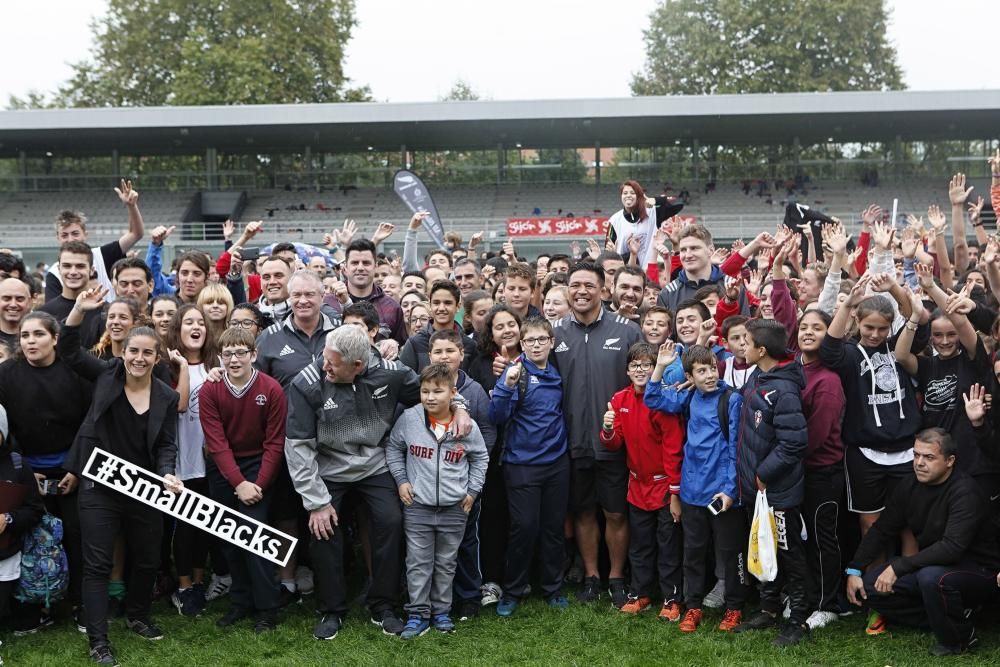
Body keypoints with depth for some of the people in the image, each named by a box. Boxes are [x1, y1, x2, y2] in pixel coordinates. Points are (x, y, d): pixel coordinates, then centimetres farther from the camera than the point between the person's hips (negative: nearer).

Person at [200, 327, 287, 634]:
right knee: (228, 537, 5)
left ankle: (266, 609, -2)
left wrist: (259, 485, -16)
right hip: (222, 469, 3)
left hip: (258, 466, -3)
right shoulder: (210, 391, -8)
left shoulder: (271, 390, -12)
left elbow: (274, 443, -10)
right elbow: (217, 443, -12)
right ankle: (240, 602, 18)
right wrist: (239, 483, -19)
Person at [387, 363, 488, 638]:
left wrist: (473, 491, 5)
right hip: (417, 506, -1)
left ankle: (441, 611, 26)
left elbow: (480, 458, 9)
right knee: (418, 563, 5)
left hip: (454, 509, 1)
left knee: (446, 563, 13)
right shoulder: (408, 419, -9)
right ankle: (418, 613, 16)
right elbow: (393, 449, 6)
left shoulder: (467, 426, -7)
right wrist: (401, 480, -1)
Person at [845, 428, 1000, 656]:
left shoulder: (965, 492, -23)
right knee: (871, 585, -8)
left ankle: (959, 638, -9)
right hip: (930, 566, 7)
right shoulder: (909, 486, -3)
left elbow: (952, 547, -34)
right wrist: (854, 570, -4)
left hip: (980, 571, -7)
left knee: (931, 577, -37)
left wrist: (898, 567, -32)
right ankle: (951, 614, 1)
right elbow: (881, 530, 5)